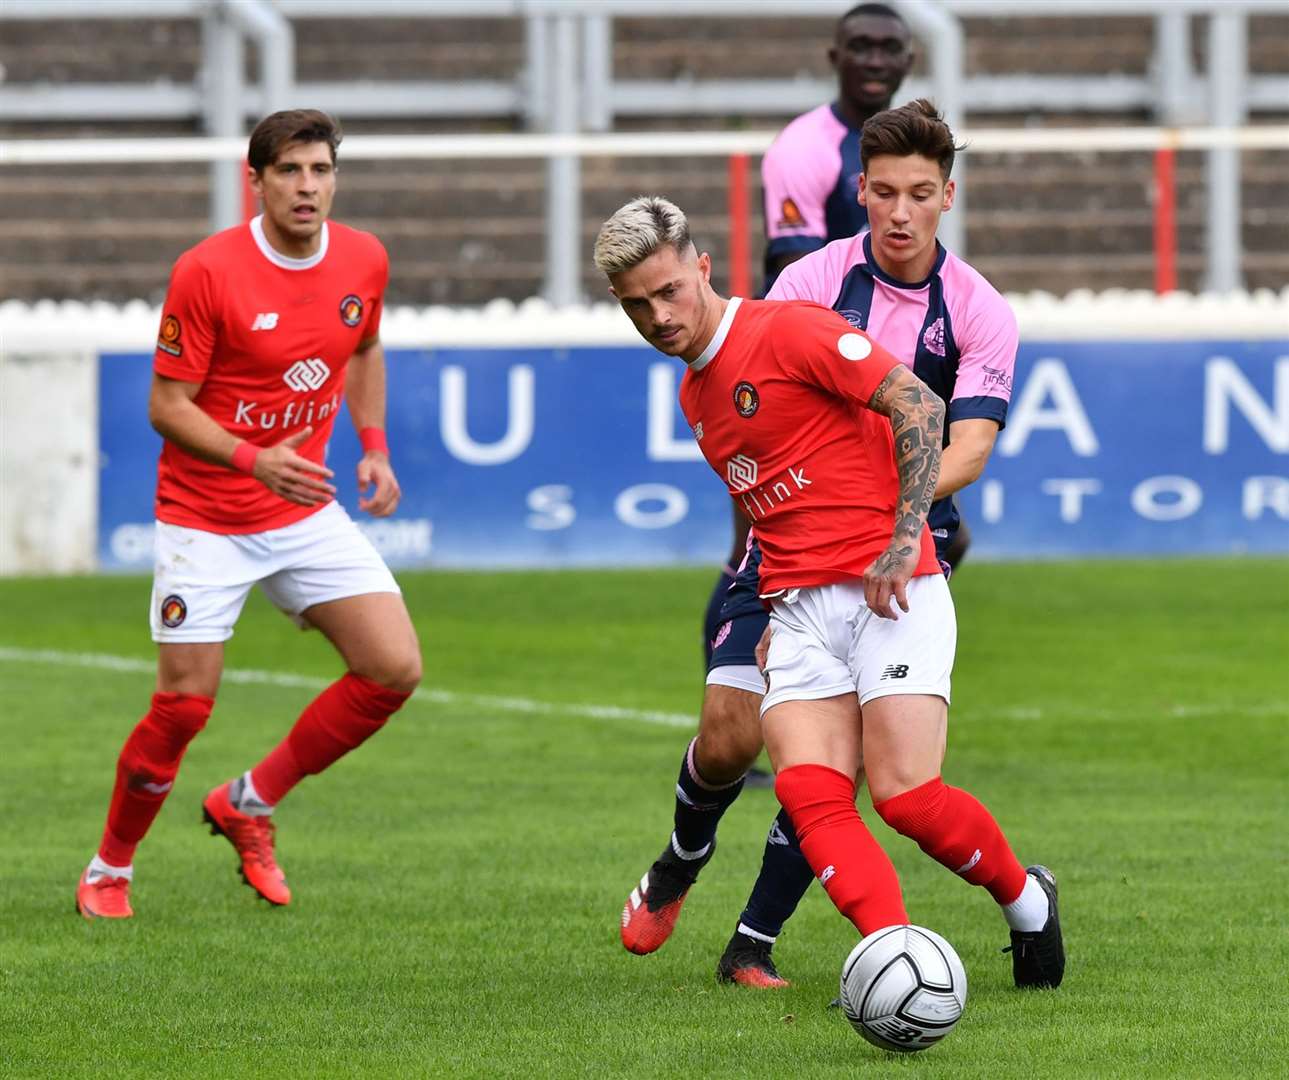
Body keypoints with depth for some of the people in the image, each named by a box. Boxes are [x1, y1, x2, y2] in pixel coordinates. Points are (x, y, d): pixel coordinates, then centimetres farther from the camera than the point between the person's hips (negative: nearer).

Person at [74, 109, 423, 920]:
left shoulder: (365, 261, -2)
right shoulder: (208, 271, -18)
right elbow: (167, 406, -15)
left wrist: (374, 445, 7)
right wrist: (253, 460, -30)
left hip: (307, 510, 5)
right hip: (207, 519, -5)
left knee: (396, 670, -7)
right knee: (185, 706, -7)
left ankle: (251, 802, 12)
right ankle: (111, 868, 17)